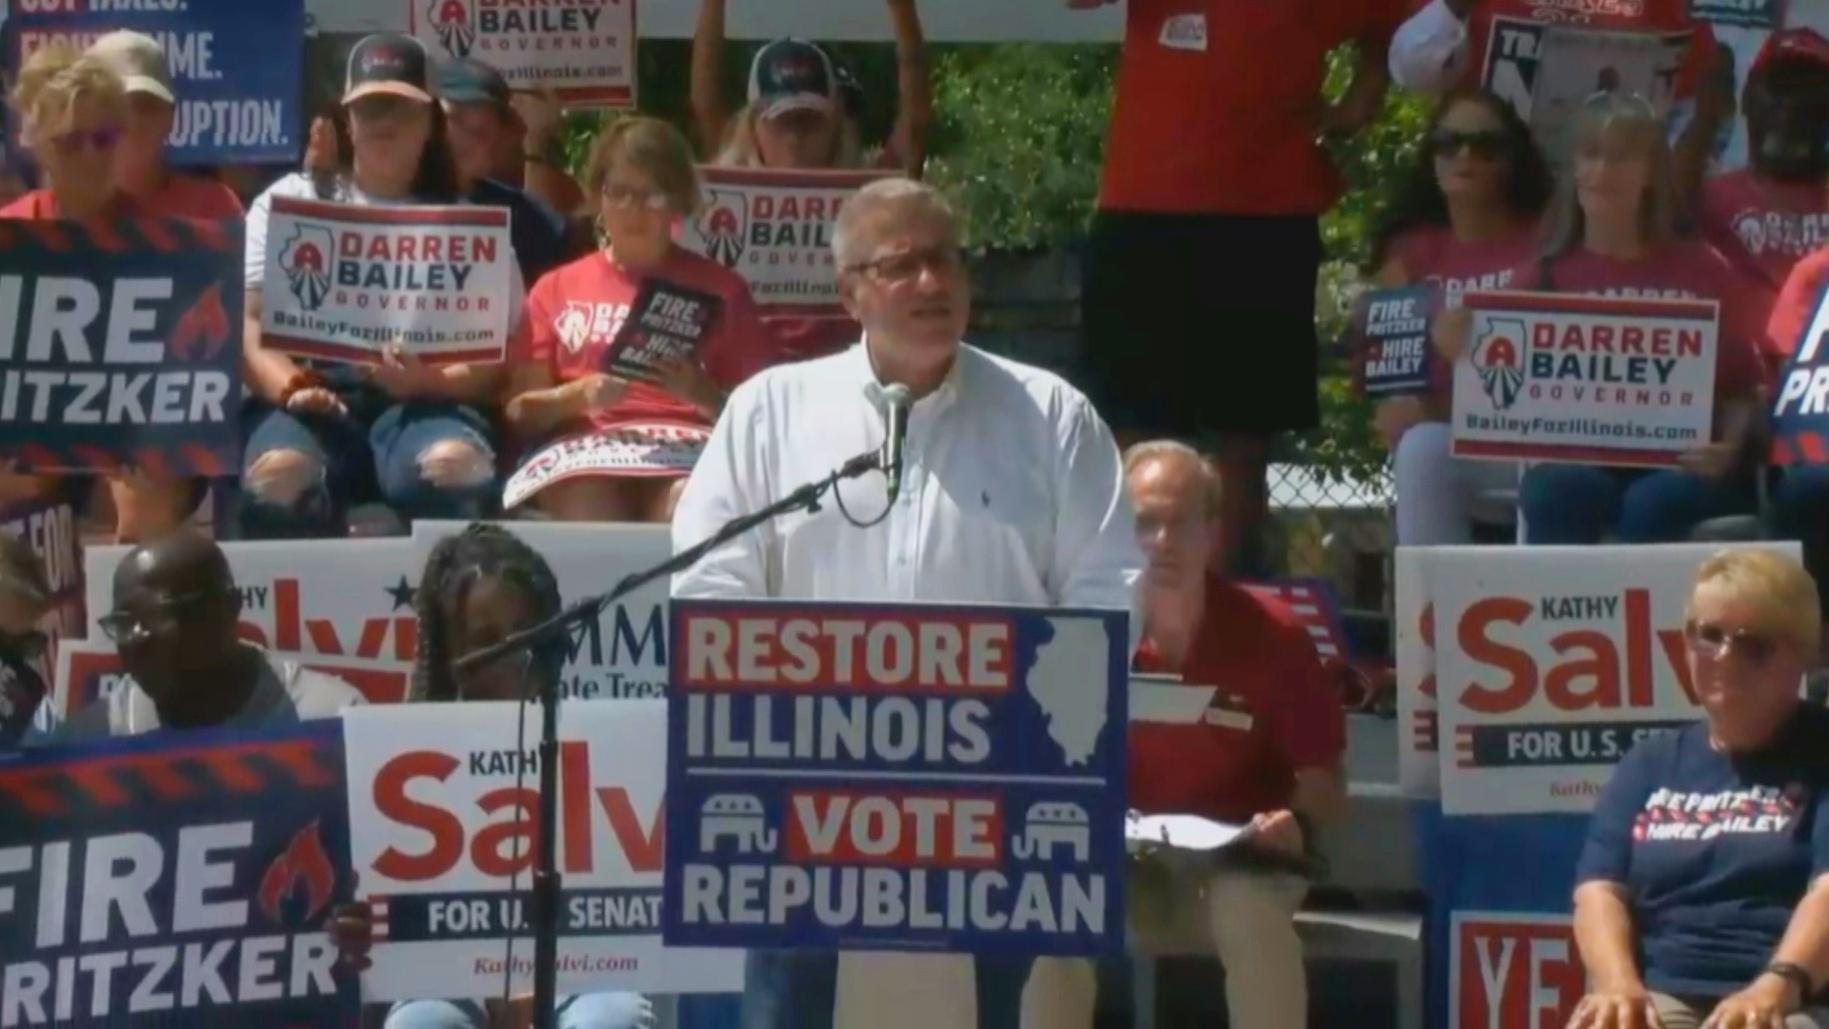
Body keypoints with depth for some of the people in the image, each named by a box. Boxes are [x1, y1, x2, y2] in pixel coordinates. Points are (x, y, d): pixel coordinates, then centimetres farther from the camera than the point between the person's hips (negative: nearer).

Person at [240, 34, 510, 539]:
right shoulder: (292, 200, 18)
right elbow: (243, 319, 7)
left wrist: (430, 381, -15)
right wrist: (285, 384, -16)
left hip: (425, 402, 1)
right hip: (314, 395, -1)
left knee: (455, 466, -37)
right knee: (278, 475, -38)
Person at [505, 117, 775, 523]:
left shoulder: (717, 288, 19)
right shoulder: (558, 290, 22)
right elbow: (520, 411, 14)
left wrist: (702, 394, -8)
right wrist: (577, 396, -6)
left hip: (687, 447, 0)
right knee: (588, 504, -38)